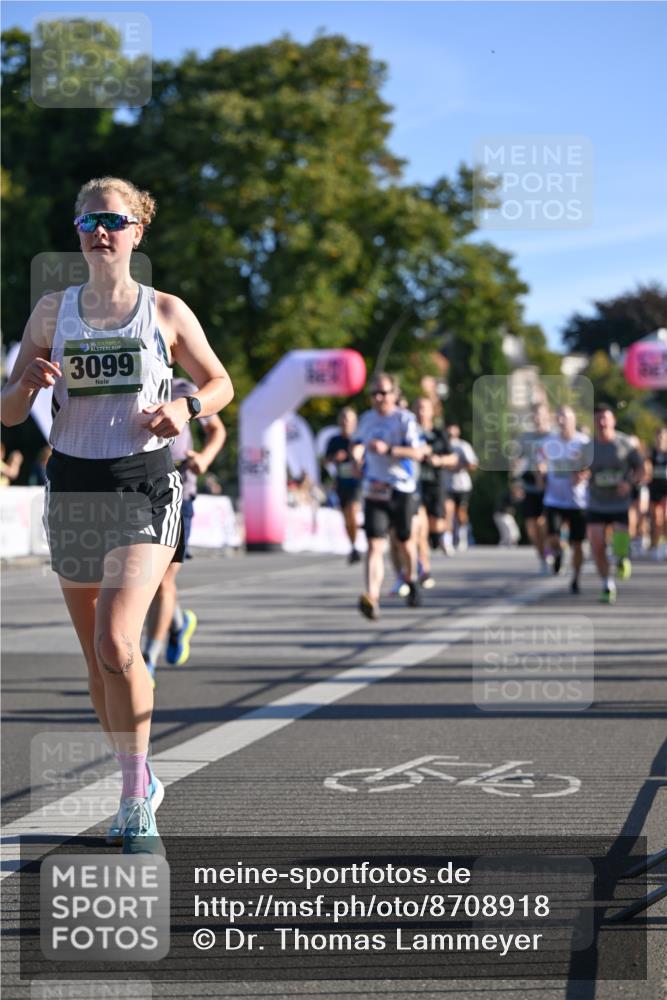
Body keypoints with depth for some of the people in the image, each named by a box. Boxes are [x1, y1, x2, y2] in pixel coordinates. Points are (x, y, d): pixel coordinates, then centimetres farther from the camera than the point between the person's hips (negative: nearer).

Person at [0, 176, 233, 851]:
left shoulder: (166, 312, 1)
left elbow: (220, 383, 13)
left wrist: (187, 407, -8)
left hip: (143, 487, -3)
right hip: (71, 486, 4)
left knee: (116, 645, -19)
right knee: (96, 657, 9)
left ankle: (137, 808, -6)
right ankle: (140, 783, 28)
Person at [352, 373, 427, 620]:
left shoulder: (405, 419, -6)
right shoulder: (366, 419, 10)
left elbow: (417, 453, -16)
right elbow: (358, 443, 27)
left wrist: (388, 449, -28)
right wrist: (356, 452, 4)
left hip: (401, 490, -2)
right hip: (374, 490, 2)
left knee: (404, 542, 14)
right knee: (375, 545, -13)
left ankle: (411, 579, 45)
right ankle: (372, 598, -27)